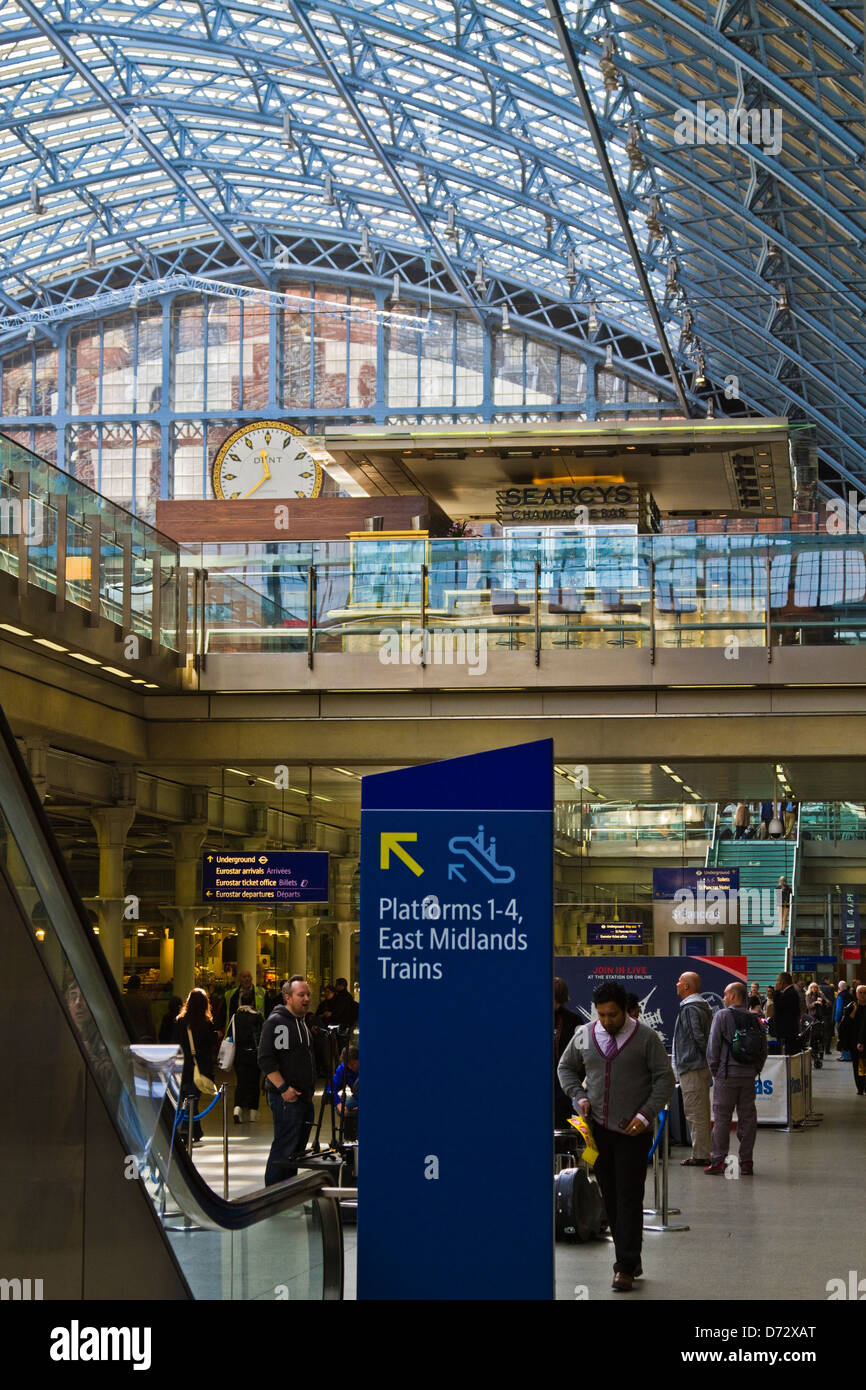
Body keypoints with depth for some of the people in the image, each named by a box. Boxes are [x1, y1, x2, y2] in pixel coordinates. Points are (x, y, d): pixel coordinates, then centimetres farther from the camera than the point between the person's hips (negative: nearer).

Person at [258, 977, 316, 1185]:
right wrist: (283, 1088, -21)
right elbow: (266, 1060, -18)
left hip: (304, 1097, 9)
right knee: (284, 1149, -10)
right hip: (286, 1098, -9)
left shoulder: (303, 1022, 18)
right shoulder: (275, 1022, -11)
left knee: (298, 1149, 13)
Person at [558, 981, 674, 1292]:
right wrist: (579, 1096, 2)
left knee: (629, 1198, -5)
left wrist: (645, 1114, -13)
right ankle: (630, 1259, 19)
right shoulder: (584, 1035, 5)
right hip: (598, 1128, 4)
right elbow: (566, 1067, 19)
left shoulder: (646, 1038, -5)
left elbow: (665, 1079, -3)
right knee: (610, 1196, 8)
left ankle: (626, 1267, -4)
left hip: (633, 1130, -4)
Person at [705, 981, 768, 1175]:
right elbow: (763, 1048, 9)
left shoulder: (722, 1015, -6)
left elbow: (713, 1045, -8)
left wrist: (714, 1070, 2)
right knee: (748, 1117, 7)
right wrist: (756, 1070, 14)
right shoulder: (754, 1019, 8)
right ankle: (746, 1161, 9)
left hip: (727, 1074, -4)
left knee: (721, 1117, 0)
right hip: (749, 1075, 4)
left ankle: (718, 1160, 0)